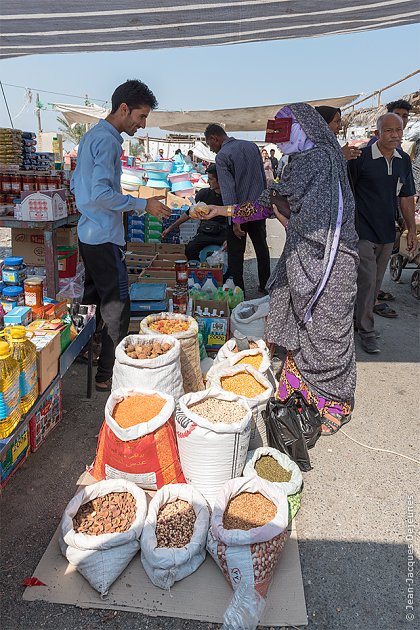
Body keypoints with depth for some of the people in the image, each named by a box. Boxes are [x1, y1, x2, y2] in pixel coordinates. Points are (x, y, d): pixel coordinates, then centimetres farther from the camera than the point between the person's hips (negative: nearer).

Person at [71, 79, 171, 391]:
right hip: (105, 237, -10)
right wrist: (143, 205, -16)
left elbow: (78, 183, 22)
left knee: (94, 299, 20)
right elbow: (102, 193, -25)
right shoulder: (107, 140, -16)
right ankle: (107, 375, 3)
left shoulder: (92, 135, 15)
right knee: (117, 306, -4)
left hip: (88, 233, 10)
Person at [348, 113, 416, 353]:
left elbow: (406, 198, 13)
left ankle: (363, 316, 30)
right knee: (367, 280, -7)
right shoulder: (361, 157, -10)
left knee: (376, 281, 14)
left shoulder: (404, 160, 7)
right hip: (364, 231, -6)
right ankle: (366, 331, 5)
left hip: (388, 232, 6)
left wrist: (412, 230, 10)